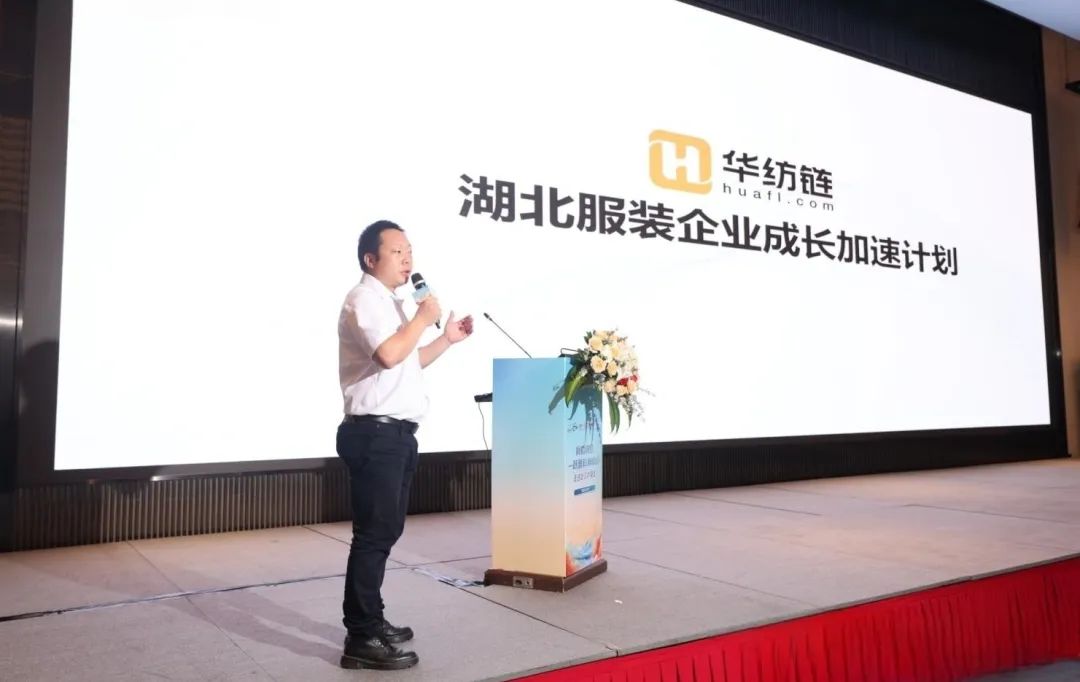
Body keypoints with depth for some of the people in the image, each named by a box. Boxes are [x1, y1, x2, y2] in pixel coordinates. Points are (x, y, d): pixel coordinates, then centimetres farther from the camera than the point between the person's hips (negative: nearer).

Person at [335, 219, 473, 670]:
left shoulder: (389, 303, 21)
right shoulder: (364, 298, -10)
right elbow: (389, 354, -25)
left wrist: (448, 339, 20)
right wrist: (424, 318, -12)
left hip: (396, 433, 10)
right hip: (374, 433, -10)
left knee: (386, 531, 15)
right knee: (373, 534, -7)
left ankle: (369, 621, 27)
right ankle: (361, 639, 0)